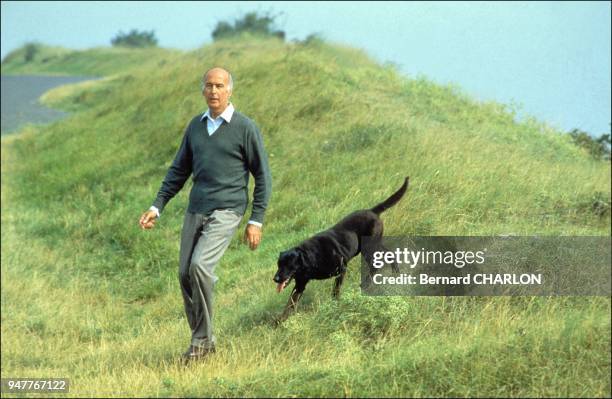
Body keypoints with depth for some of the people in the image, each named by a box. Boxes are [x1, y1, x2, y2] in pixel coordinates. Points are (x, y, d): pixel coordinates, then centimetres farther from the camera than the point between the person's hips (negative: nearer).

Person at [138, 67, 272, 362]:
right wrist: (157, 207, 10)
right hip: (195, 211, 6)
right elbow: (179, 170, 18)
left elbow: (262, 176, -2)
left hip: (226, 212, -6)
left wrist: (256, 221, -7)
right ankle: (203, 341, 18)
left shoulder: (245, 128, -5)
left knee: (200, 266, -23)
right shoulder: (195, 126, 11)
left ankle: (201, 339, -10)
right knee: (185, 274, 2)